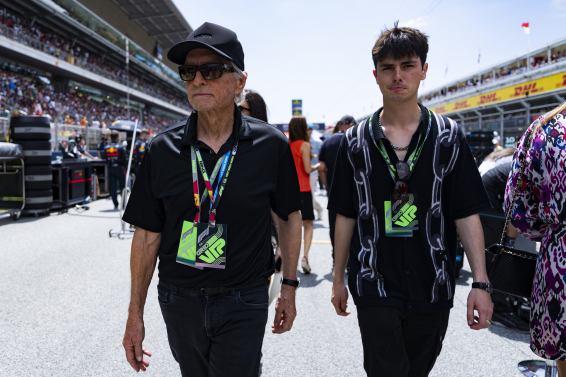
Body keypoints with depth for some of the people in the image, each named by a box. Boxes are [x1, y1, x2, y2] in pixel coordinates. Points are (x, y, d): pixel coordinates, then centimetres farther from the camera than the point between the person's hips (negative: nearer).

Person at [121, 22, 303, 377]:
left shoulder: (272, 145, -9)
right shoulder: (161, 150, -6)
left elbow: (290, 216, 2)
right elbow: (148, 235, 0)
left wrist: (289, 288, 5)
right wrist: (135, 313, 3)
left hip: (244, 303, -2)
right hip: (179, 302, 3)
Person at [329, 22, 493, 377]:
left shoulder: (449, 137, 0)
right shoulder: (356, 141, 1)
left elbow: (467, 215, -1)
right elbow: (346, 215, 4)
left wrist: (481, 283, -7)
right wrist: (339, 277, 6)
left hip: (433, 290, 1)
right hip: (373, 286, -1)